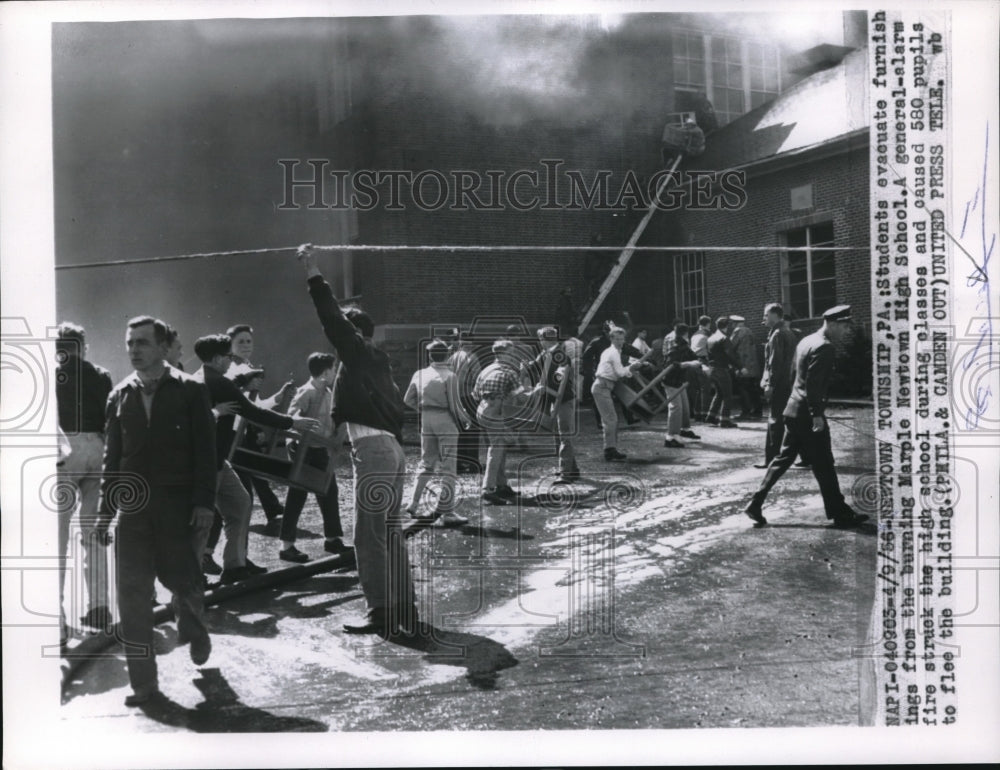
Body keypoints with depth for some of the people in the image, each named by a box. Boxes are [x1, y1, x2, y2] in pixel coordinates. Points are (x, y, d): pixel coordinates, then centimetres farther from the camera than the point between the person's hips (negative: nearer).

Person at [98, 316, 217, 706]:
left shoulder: (190, 391, -1)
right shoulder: (120, 395, 9)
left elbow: (205, 451, -4)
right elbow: (112, 454, 13)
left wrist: (204, 502, -10)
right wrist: (106, 505, 8)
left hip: (178, 503, -3)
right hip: (133, 505, 3)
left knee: (181, 578, 3)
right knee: (132, 593, 1)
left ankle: (194, 628, 39)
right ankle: (142, 682, 11)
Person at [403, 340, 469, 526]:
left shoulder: (420, 374, 5)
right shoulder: (449, 376, -11)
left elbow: (408, 399, 10)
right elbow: (454, 404, -12)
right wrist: (462, 420, 5)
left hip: (426, 422, 5)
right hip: (446, 422, -5)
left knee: (426, 464, 17)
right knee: (448, 468, 0)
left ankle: (413, 504, 12)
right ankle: (446, 512, 2)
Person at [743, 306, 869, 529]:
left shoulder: (807, 341, 14)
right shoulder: (823, 347, -16)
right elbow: (813, 383, -22)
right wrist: (817, 415, -22)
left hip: (794, 410, 9)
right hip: (808, 414, -9)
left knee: (783, 459, 13)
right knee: (824, 465, 0)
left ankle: (756, 504, 11)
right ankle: (840, 514, 10)